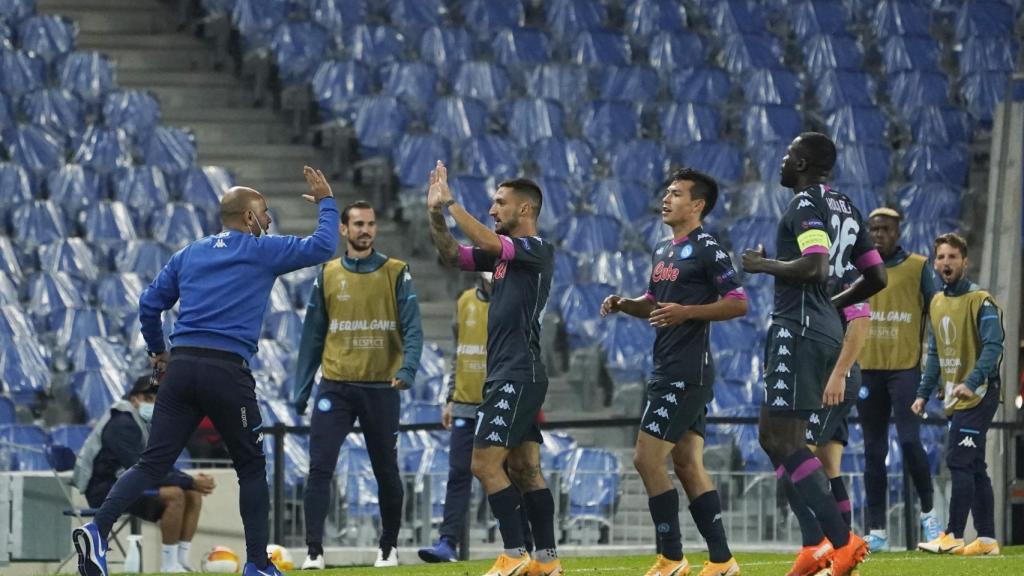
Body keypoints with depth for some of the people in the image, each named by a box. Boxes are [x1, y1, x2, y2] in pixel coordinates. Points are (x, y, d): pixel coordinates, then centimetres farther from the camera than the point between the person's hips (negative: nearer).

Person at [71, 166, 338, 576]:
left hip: (181, 368, 4)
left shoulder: (189, 254, 18)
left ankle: (98, 530, -21)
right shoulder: (262, 251, 4)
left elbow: (149, 304, 17)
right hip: (228, 371, -4)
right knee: (251, 466, 11)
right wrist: (326, 202, 21)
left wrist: (157, 350, 31)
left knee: (153, 464, -1)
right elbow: (322, 247, 6)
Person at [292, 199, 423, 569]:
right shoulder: (328, 275, 7)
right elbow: (313, 335, 10)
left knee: (386, 472, 9)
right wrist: (301, 389, 7)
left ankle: (388, 547, 25)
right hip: (336, 387, 1)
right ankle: (314, 550, -10)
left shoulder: (397, 274, 1)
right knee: (319, 469, -11)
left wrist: (408, 369, -24)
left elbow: (412, 329, -7)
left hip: (381, 388, -1)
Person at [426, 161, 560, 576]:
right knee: (525, 470, 9)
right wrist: (435, 214, 2)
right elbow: (452, 255, 16)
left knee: (485, 463, -12)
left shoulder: (537, 249, -10)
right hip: (508, 375, 9)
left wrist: (450, 203, -16)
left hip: (518, 376, -9)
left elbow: (486, 241, -24)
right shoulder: (504, 254, 15)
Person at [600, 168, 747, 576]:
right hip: (668, 371, 9)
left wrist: (687, 312, -23)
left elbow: (739, 304, -14)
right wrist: (624, 304, 8)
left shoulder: (707, 248, -10)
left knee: (647, 459, -11)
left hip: (686, 372, -9)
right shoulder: (663, 249, 17)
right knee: (688, 465, 8)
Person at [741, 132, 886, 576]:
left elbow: (815, 266, -26)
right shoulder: (845, 209, 17)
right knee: (772, 437, 15)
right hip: (827, 329, 10)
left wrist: (764, 265, -11)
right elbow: (876, 277, 19)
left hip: (799, 328, -10)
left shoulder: (807, 204, -11)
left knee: (785, 442, -10)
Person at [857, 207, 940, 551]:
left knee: (909, 441, -14)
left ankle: (928, 513, 5)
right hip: (868, 369, 3)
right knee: (873, 451, 5)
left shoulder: (917, 268, 1)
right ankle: (876, 531, 8)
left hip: (905, 368, -3)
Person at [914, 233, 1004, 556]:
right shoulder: (937, 303, 14)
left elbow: (993, 346, -19)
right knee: (974, 468, 9)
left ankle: (953, 536, -11)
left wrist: (972, 382, -29)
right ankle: (987, 539, 12)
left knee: (959, 462, -12)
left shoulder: (980, 301, -10)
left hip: (978, 396, -8)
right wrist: (924, 393, 14)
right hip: (956, 399, 8)